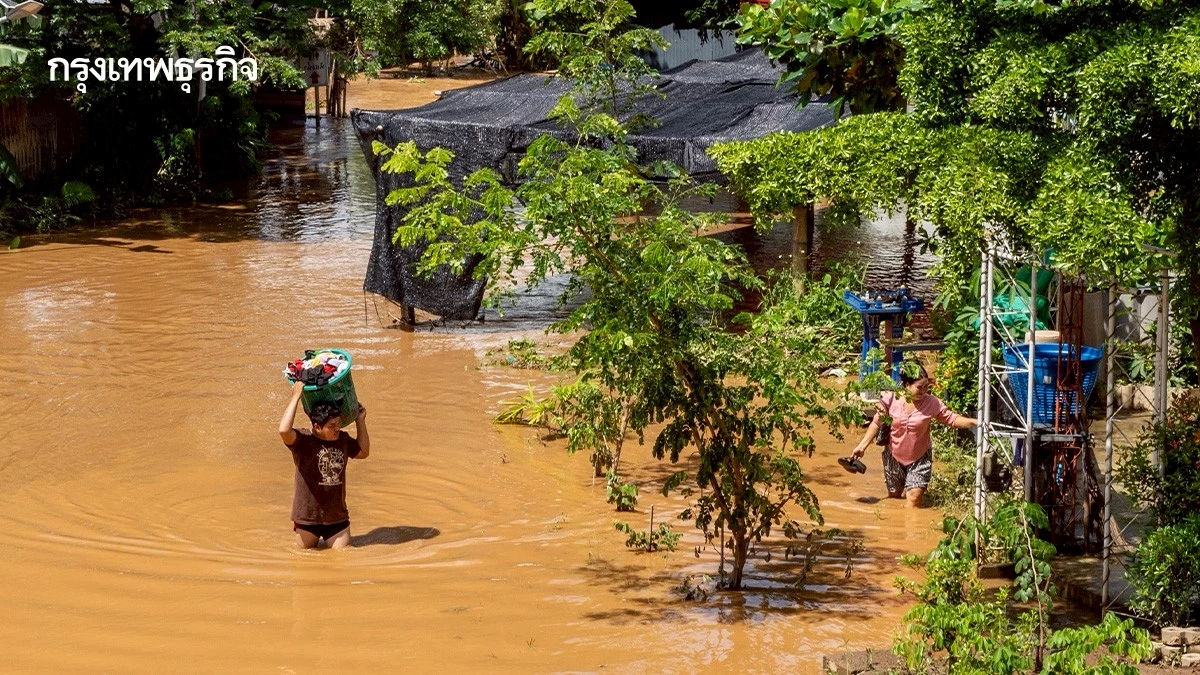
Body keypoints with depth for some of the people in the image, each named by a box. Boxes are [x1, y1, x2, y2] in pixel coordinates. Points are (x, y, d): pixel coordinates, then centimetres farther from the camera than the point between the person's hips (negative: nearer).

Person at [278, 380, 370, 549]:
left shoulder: (343, 440, 1)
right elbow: (284, 430, -37)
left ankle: (327, 540, 37)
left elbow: (363, 452, 18)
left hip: (337, 516, 4)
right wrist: (296, 397, -30)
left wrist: (360, 421, 10)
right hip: (308, 516, -4)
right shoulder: (303, 441, -18)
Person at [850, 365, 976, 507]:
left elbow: (952, 419, -12)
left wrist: (973, 421, -28)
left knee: (914, 498, -14)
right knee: (894, 496, 18)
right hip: (894, 457, 1)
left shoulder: (932, 403, -17)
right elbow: (876, 423, -6)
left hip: (919, 458, -1)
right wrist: (862, 446, -7)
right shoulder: (891, 399, -16)